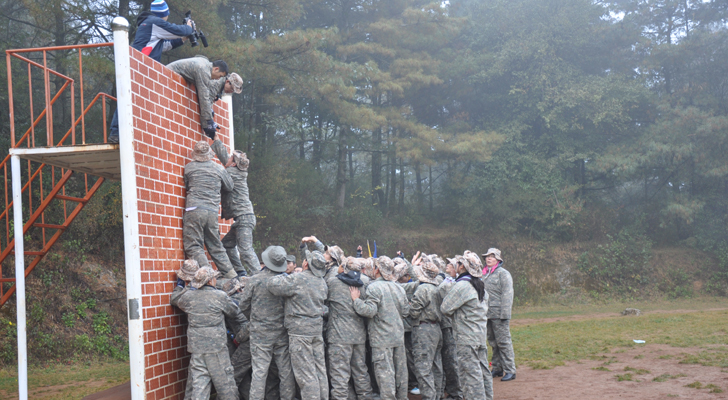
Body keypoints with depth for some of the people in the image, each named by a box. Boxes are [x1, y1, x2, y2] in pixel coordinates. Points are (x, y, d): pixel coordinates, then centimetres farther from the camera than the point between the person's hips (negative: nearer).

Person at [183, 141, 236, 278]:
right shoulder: (219, 169, 10)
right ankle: (231, 275, 11)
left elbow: (186, 186, 17)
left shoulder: (189, 167, 6)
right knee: (216, 247, 14)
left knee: (193, 246, -4)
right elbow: (229, 186, 22)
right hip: (212, 211, 4)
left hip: (194, 209, -4)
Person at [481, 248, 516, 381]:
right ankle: (497, 368, 20)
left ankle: (510, 370, -1)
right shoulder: (484, 274, 15)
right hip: (487, 314, 7)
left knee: (503, 342, -5)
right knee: (493, 342, 12)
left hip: (499, 314, -7)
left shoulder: (503, 273, -5)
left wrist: (505, 313, -16)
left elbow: (507, 294, -10)